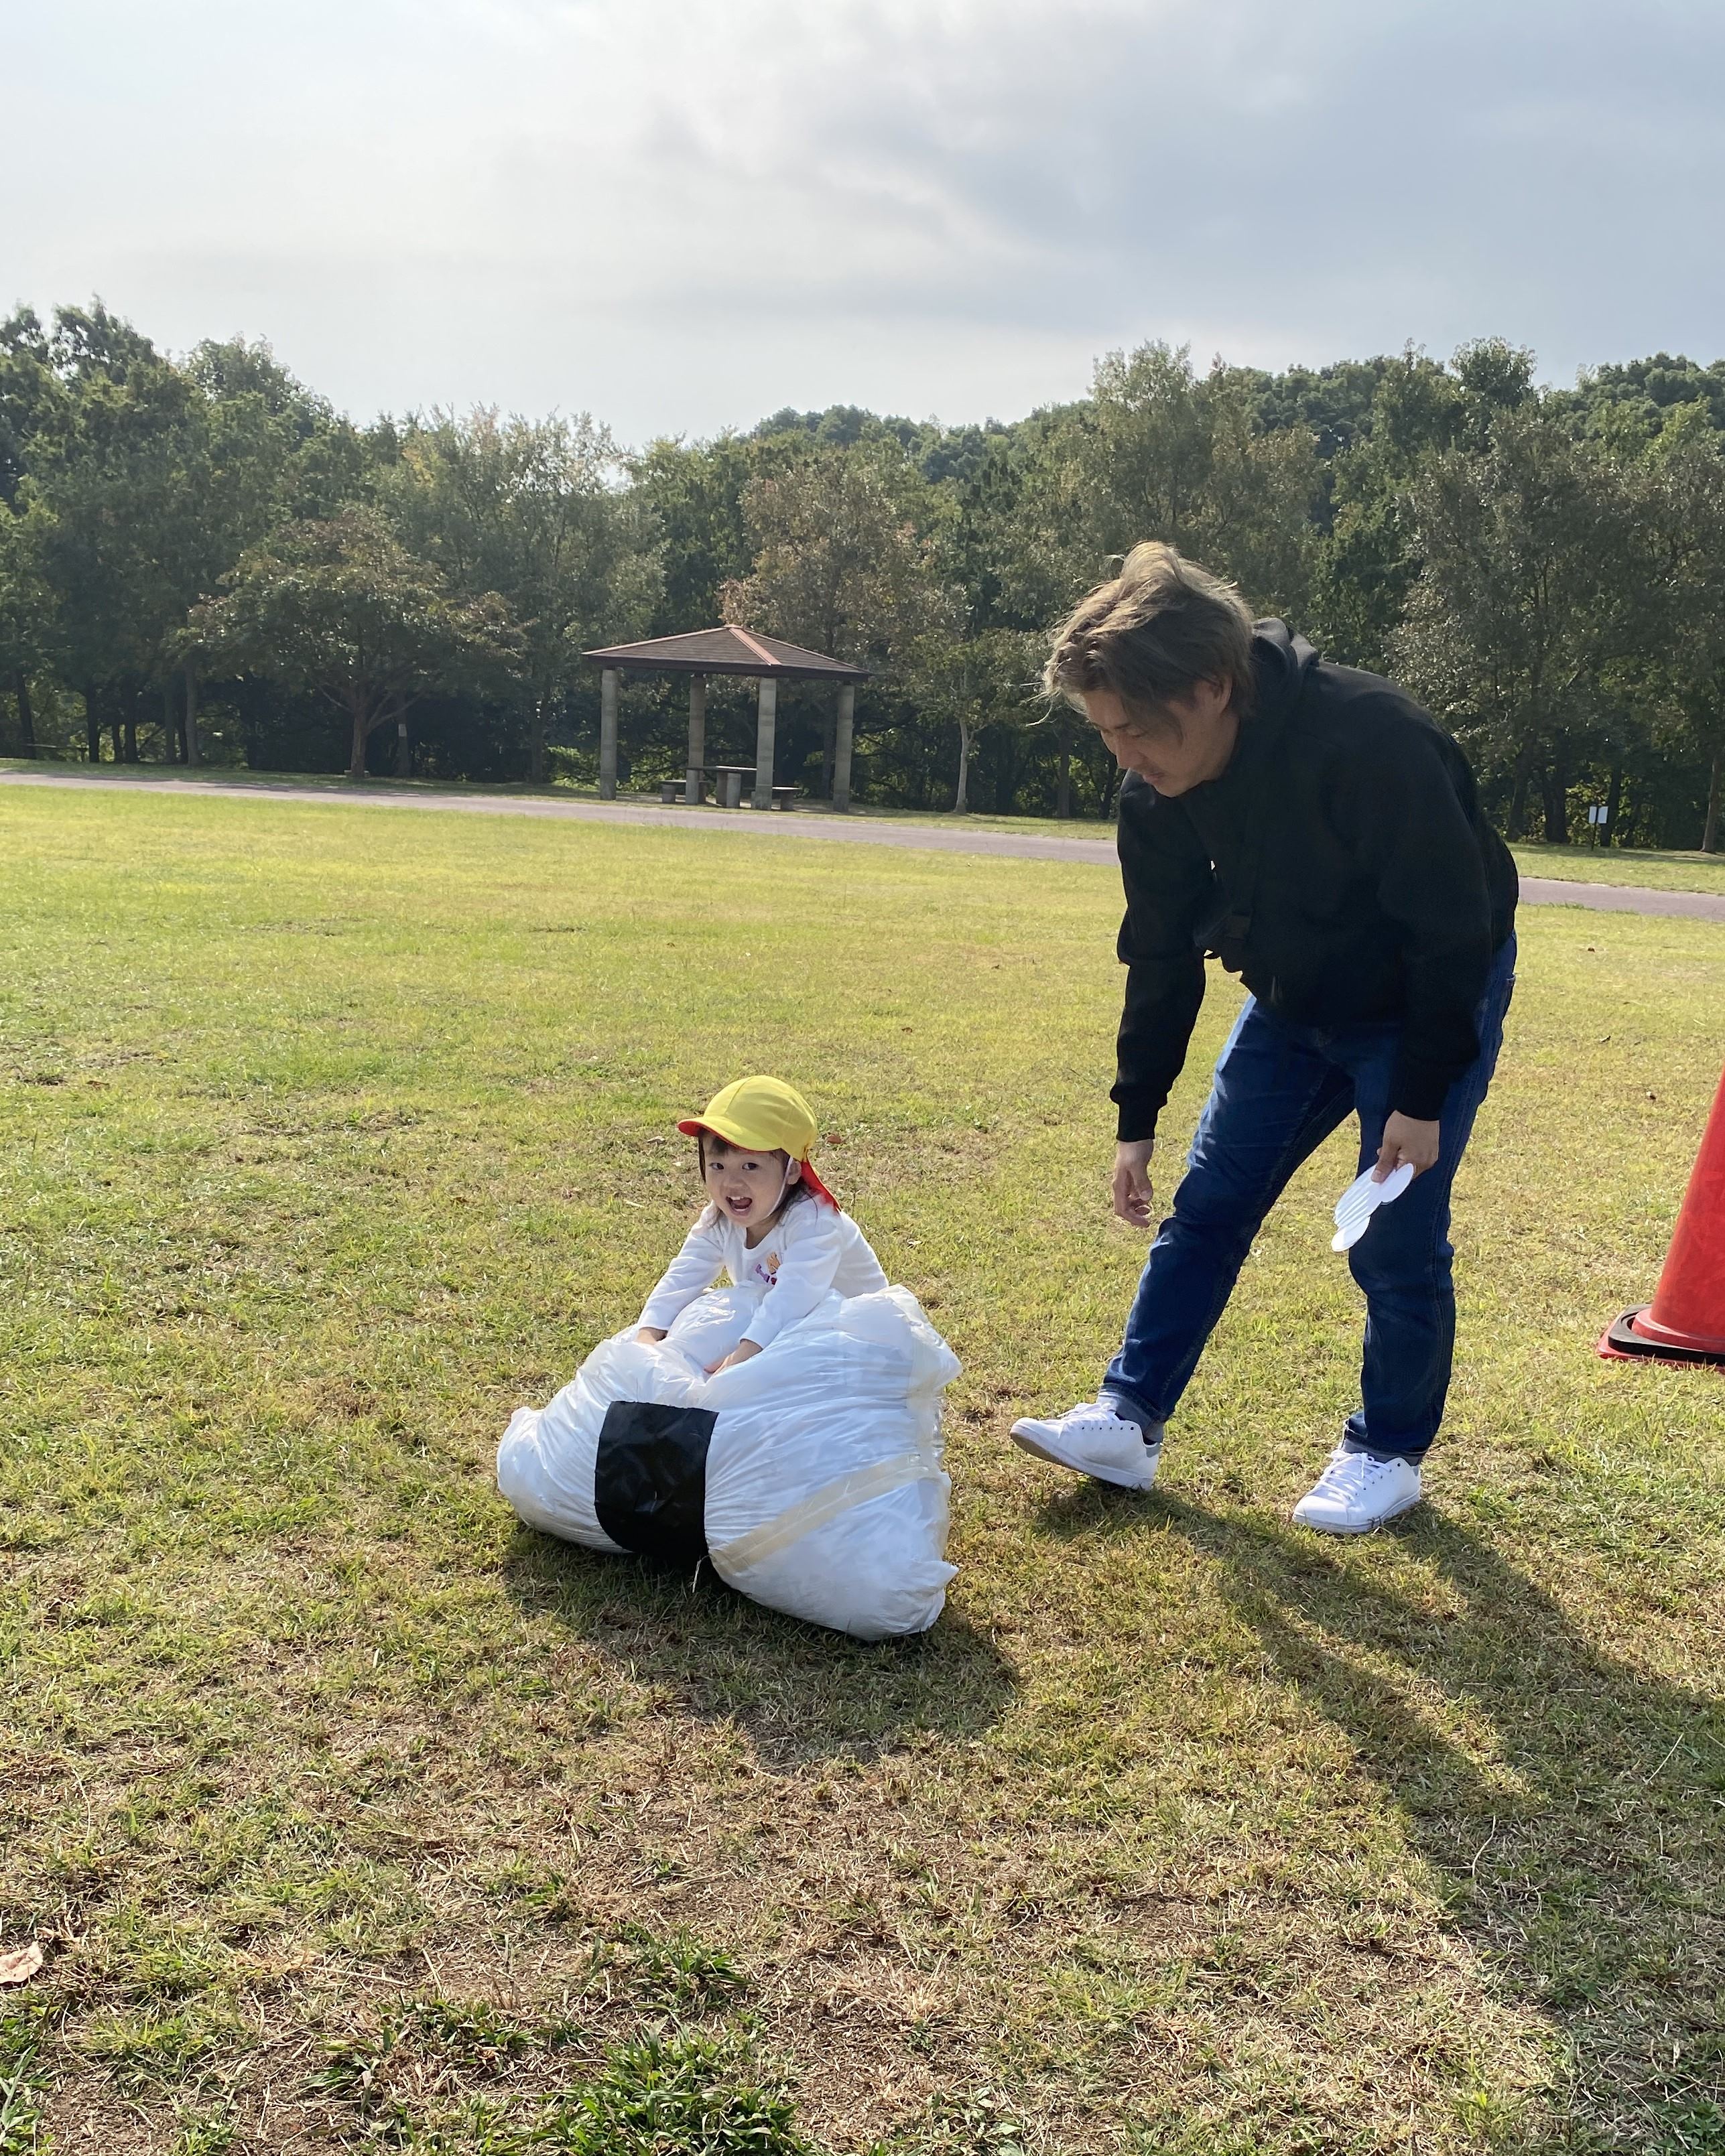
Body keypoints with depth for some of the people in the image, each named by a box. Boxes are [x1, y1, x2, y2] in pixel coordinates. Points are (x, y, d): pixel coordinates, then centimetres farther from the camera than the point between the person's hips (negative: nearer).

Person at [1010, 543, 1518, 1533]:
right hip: (1296, 1001, 6)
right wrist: (1138, 1119, 1)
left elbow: (1456, 929, -26)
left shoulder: (1372, 742, -34)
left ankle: (1388, 1454, 17)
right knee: (1207, 1208, 3)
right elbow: (1161, 957, -2)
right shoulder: (1158, 795, -14)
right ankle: (1128, 1422, 11)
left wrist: (1422, 1099, -23)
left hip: (1433, 1001, -6)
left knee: (1397, 1243, -3)